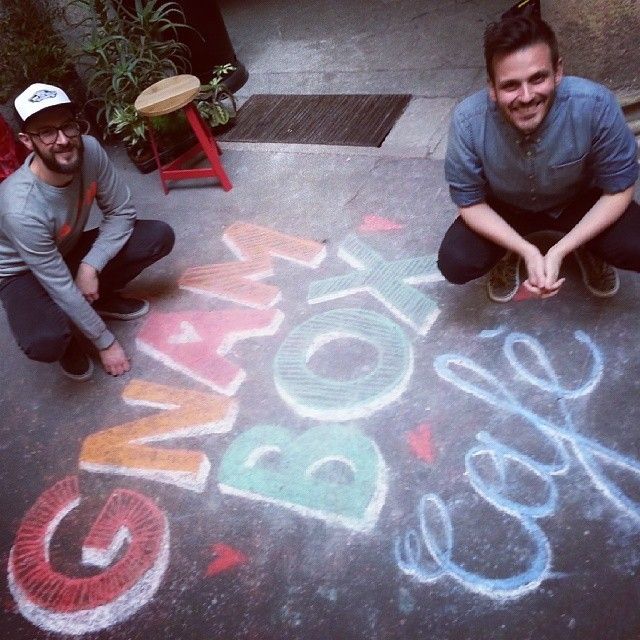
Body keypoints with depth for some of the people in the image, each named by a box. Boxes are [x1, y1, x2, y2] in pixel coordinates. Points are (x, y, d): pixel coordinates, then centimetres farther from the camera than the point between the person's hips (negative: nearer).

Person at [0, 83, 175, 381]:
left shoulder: (89, 150, -24)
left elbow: (121, 212, -11)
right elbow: (60, 287, -30)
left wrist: (90, 266, -24)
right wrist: (106, 343, -21)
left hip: (73, 252, 6)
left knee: (160, 236, -12)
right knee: (45, 342, -37)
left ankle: (99, 297, 8)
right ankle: (67, 335, 2)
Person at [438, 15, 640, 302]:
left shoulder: (595, 106, -33)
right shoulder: (468, 120, -32)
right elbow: (470, 201, -19)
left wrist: (559, 251, -30)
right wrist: (528, 251, -31)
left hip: (579, 200, 0)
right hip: (505, 207, 1)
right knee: (454, 263, -23)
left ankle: (588, 248, 12)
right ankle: (508, 252, 13)